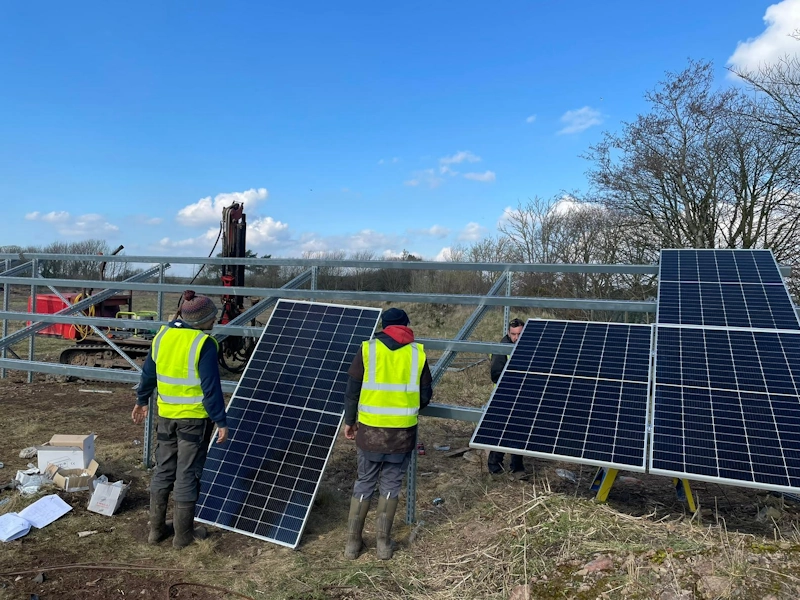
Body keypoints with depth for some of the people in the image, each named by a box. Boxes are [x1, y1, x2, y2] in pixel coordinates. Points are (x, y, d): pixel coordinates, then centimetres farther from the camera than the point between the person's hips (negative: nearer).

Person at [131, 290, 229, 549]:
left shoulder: (162, 335, 2)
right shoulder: (204, 344, -18)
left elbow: (148, 372, 12)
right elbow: (211, 387, -18)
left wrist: (142, 400, 26)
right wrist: (221, 421, -11)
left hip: (166, 415, 6)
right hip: (195, 417, -6)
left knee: (163, 470, 17)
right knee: (187, 474, 6)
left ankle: (157, 528, 27)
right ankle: (183, 534, 17)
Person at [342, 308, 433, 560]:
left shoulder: (368, 349, -2)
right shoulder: (417, 353, 0)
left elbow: (352, 391, 0)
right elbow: (426, 395, 4)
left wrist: (349, 421, 12)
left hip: (370, 429, 0)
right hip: (403, 432, 0)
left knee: (364, 483, 14)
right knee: (391, 484, 14)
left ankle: (352, 542, 21)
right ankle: (383, 542, 20)